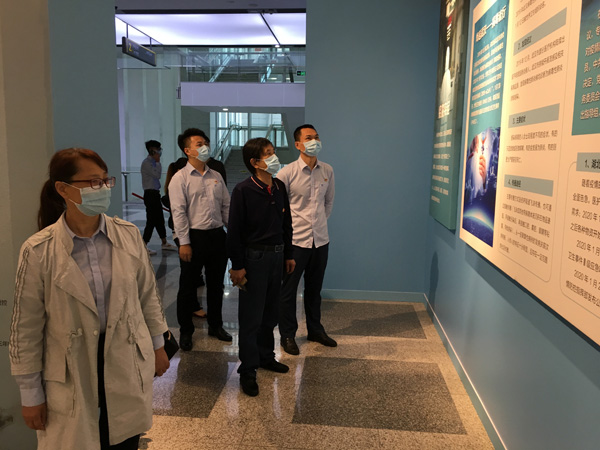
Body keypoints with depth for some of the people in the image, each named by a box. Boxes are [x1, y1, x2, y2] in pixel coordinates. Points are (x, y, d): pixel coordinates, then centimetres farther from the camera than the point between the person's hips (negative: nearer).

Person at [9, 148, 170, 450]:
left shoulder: (129, 235, -6)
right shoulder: (38, 251, -14)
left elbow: (147, 294, 6)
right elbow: (26, 329, -7)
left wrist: (158, 345, 12)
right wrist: (30, 394, -1)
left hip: (127, 363, 3)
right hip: (72, 373, -2)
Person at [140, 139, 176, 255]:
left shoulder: (153, 163, 16)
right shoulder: (146, 163, -12)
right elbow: (157, 175, -20)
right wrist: (158, 162, -11)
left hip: (155, 193, 9)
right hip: (150, 194, -9)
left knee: (160, 220, 15)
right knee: (151, 220, -7)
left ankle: (164, 243, 26)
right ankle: (144, 246, 0)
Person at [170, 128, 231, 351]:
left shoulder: (216, 176, 11)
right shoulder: (180, 178, -6)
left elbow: (226, 206, 13)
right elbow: (178, 212, -11)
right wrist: (184, 242, -15)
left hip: (218, 235, 5)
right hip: (195, 236, -5)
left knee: (216, 283, 15)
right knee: (188, 286, 6)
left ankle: (215, 325, 31)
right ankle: (185, 331, 22)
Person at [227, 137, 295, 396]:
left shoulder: (279, 187, 6)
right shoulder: (243, 191, -14)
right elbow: (234, 230, -13)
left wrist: (288, 254, 15)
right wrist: (237, 266, -14)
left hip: (277, 256, 6)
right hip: (254, 257, -6)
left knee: (270, 311, 17)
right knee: (251, 316, 2)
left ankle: (266, 356, 34)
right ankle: (248, 370, 14)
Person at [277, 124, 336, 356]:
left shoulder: (327, 171, 3)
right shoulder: (287, 173, -12)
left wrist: (321, 221, 13)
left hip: (320, 239, 5)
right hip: (295, 239, -4)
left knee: (314, 288, 18)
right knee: (288, 289, 6)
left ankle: (315, 329, 34)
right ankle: (287, 335, 21)